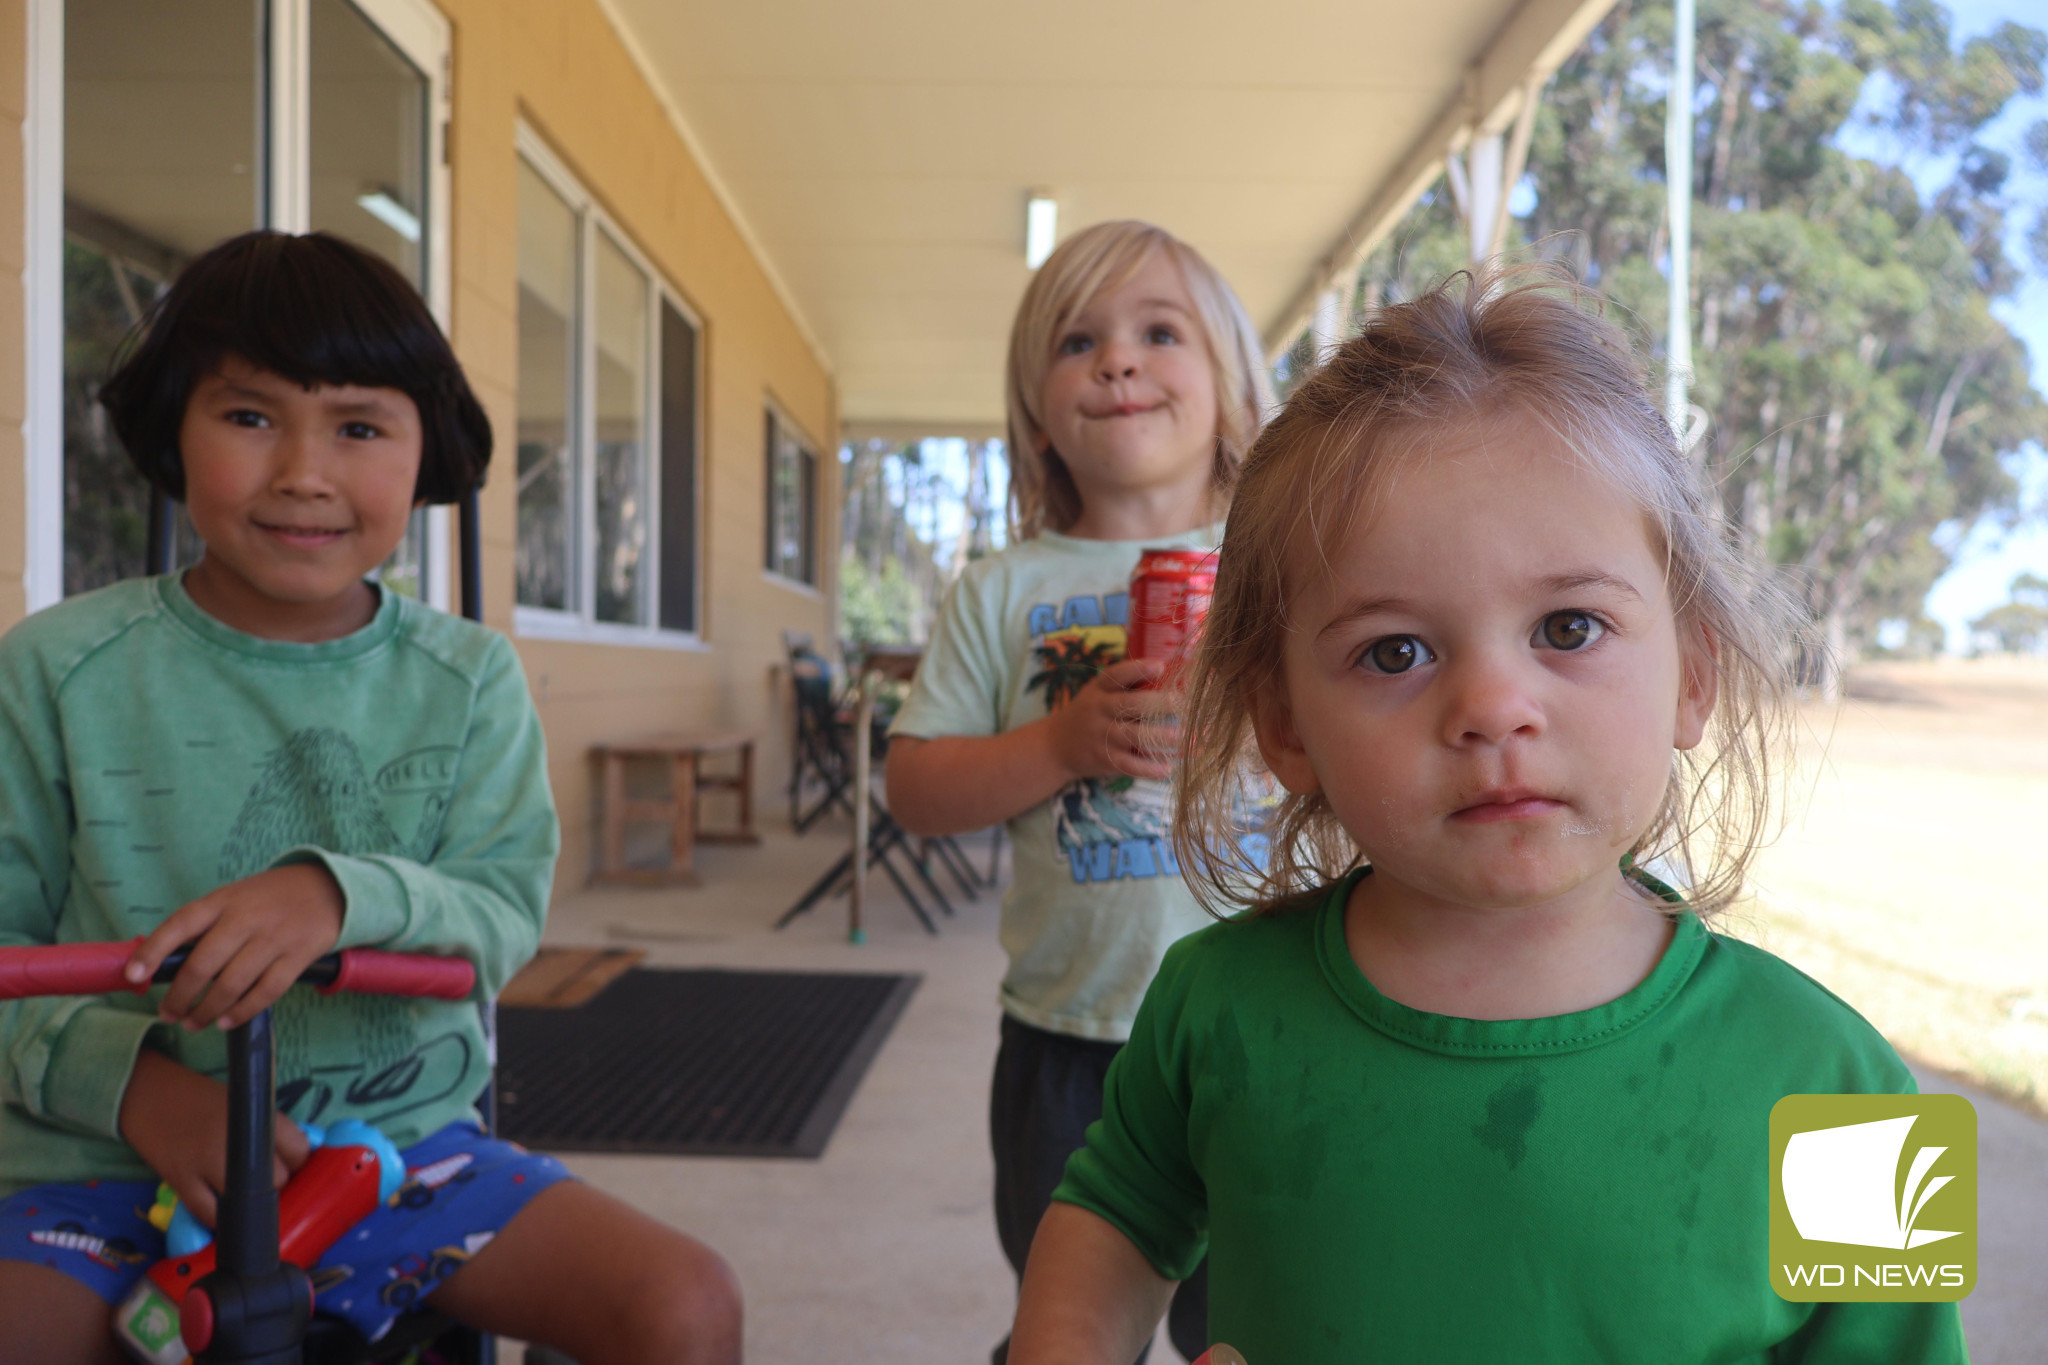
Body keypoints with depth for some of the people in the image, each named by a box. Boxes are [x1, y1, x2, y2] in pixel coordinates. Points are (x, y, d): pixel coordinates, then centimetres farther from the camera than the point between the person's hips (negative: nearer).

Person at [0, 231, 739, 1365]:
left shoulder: (467, 676, 0)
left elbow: (505, 912, -10)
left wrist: (343, 895, -31)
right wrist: (130, 1077, -20)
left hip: (402, 1135, 1)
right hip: (113, 1162, 0)